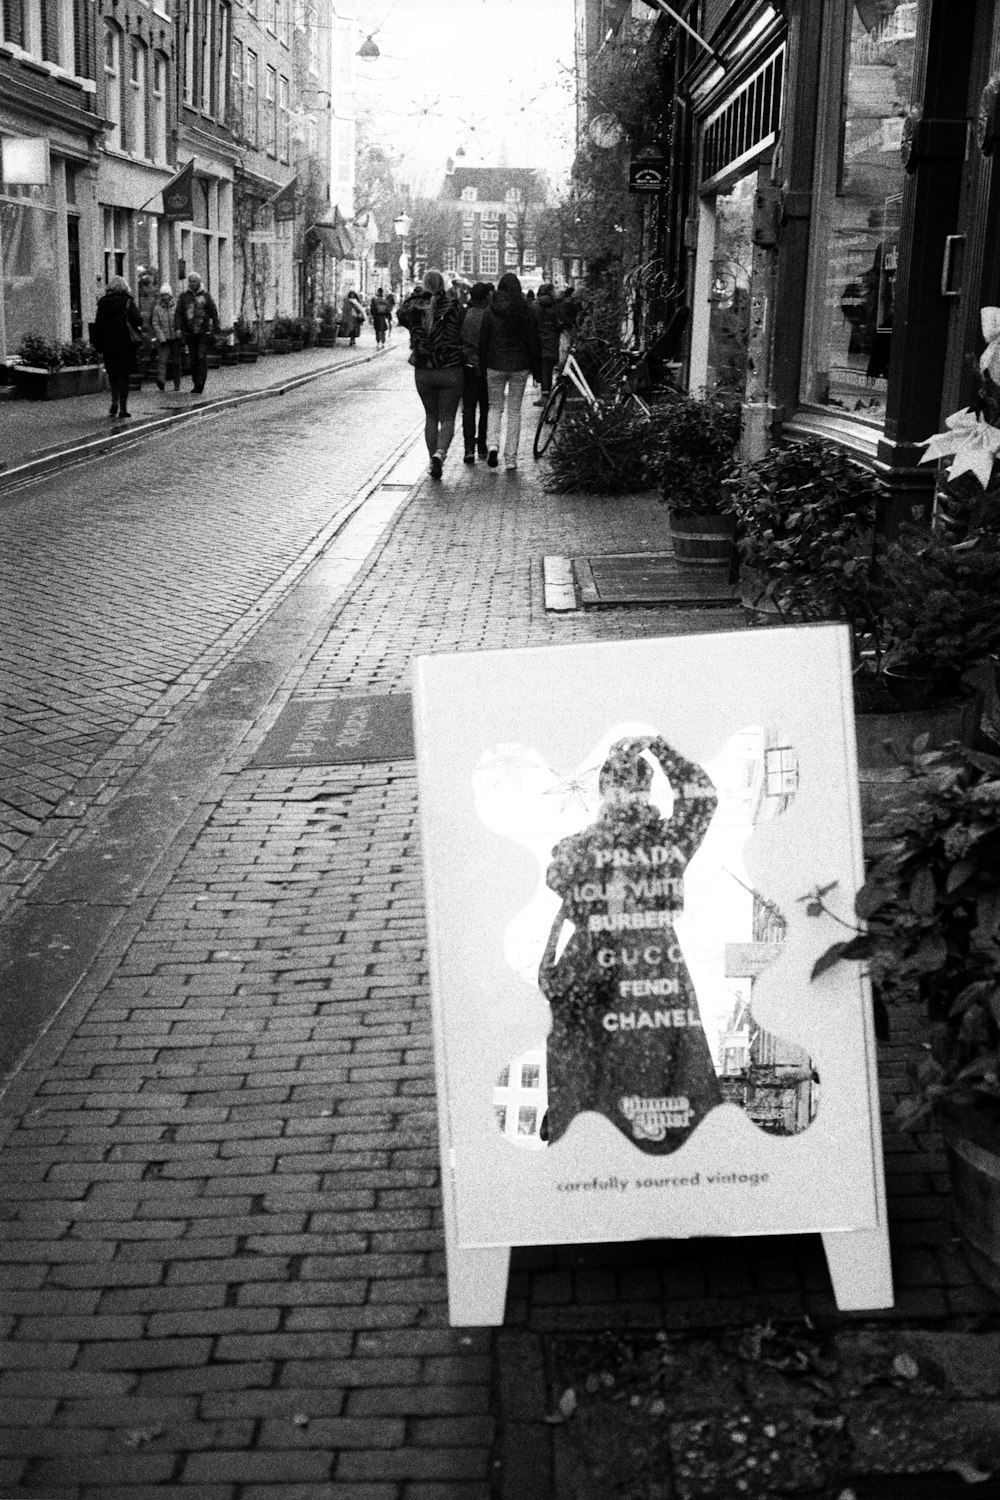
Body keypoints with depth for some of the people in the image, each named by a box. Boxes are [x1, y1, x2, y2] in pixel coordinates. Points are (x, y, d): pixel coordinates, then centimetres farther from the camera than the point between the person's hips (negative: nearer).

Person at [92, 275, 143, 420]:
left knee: (113, 374, 18)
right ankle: (123, 408, -1)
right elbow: (137, 321, -16)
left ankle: (114, 403, 8)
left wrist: (98, 345, 8)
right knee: (124, 375, 3)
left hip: (108, 344, 3)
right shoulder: (127, 302, -6)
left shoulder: (103, 303, 3)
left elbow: (97, 325, 3)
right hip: (125, 343, -3)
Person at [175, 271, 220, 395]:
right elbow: (179, 313, 5)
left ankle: (200, 384, -12)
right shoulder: (183, 296, 7)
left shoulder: (206, 295, 2)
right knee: (193, 359, 6)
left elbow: (214, 312, 4)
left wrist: (216, 328, 0)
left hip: (204, 332, -2)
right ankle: (195, 382, 18)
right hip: (189, 332, 2)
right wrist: (179, 328, -6)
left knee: (202, 357, -10)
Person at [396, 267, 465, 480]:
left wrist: (415, 293, 17)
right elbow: (462, 333, 0)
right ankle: (440, 453, -19)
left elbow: (400, 317, 15)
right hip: (451, 371, -2)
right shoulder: (453, 307, -9)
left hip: (423, 372, 2)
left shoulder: (414, 308, -6)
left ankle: (434, 458, 17)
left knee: (431, 417, 18)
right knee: (448, 419, 5)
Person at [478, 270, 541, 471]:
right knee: (514, 411, 8)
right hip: (520, 366, 0)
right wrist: (537, 369, 7)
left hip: (495, 365, 0)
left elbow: (483, 340, -2)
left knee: (495, 407, 14)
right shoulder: (526, 311, -3)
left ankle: (492, 445, -11)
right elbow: (534, 341, -1)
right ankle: (511, 458, 7)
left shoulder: (491, 311, -5)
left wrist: (482, 365, 9)